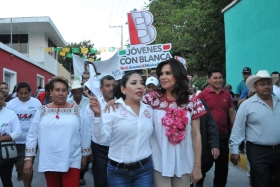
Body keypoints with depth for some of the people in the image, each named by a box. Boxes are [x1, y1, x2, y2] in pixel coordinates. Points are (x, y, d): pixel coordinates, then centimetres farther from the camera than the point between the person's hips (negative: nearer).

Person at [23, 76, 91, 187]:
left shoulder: (77, 110, -1)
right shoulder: (42, 111, 2)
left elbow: (85, 134, 4)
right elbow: (32, 135, 4)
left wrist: (85, 155, 7)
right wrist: (28, 158, 2)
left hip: (72, 160, -1)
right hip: (49, 161, 2)